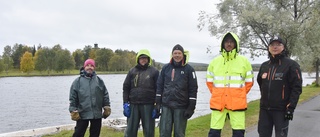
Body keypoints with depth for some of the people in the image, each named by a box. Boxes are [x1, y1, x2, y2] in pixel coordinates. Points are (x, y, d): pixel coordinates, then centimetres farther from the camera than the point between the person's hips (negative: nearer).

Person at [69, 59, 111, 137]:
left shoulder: (99, 81, 7)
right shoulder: (78, 81, 0)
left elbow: (105, 95, 9)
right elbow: (73, 98, 0)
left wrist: (107, 108, 4)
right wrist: (73, 111, -5)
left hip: (97, 114, 2)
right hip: (82, 114, -2)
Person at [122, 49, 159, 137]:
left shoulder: (154, 71, 3)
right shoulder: (132, 71, 11)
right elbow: (126, 88, 10)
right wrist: (125, 103, 1)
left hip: (148, 106, -2)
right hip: (133, 105, 2)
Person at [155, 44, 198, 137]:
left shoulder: (189, 69, -1)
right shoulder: (166, 68, 7)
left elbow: (193, 89, -3)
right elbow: (159, 86, 11)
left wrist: (191, 107, -8)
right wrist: (158, 102, 5)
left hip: (181, 107, -2)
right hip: (166, 106, 3)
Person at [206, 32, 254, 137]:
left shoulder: (244, 61, 2)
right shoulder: (214, 62, 6)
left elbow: (249, 82, 10)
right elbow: (209, 81, 15)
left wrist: (239, 95, 8)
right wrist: (218, 95, 9)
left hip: (237, 103, -1)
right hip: (218, 103, 1)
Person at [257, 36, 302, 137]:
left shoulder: (291, 65, -5)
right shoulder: (264, 66, 12)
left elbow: (296, 88, -10)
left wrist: (290, 108, -15)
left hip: (281, 110, -5)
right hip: (264, 109, 6)